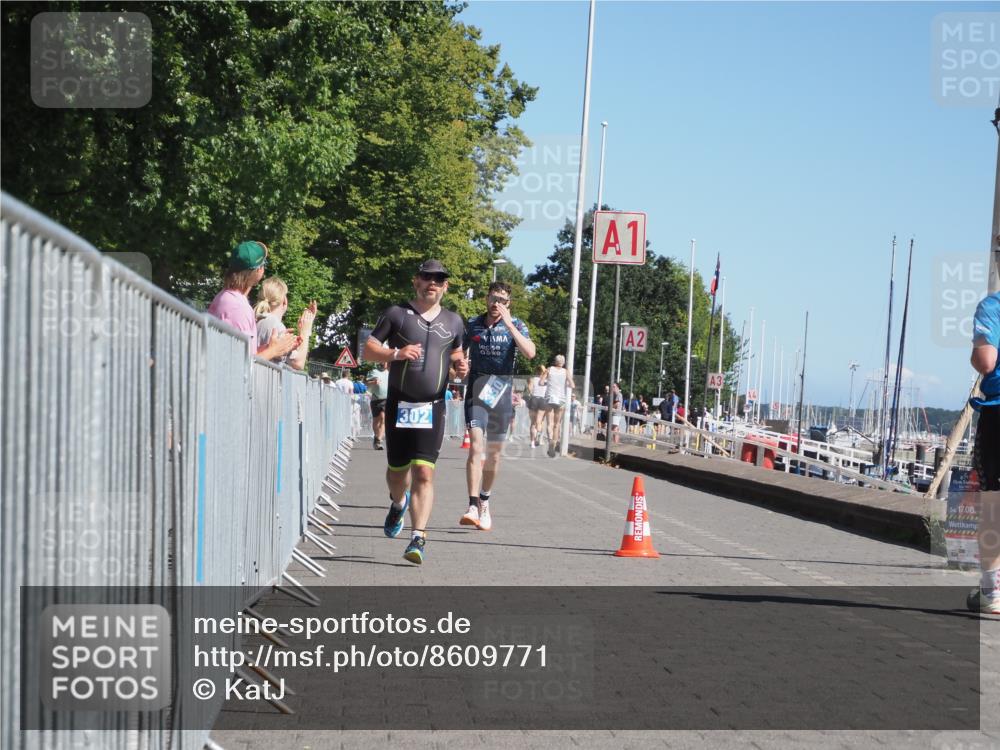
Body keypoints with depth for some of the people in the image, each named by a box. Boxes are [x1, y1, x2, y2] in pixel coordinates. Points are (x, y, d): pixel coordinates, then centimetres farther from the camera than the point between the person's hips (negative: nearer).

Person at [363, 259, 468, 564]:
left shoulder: (453, 322, 12)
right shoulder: (397, 314, 3)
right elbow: (369, 350, 2)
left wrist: (460, 365, 5)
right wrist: (396, 353, -17)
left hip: (432, 408, 0)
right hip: (399, 404, 0)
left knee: (424, 472, -12)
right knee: (397, 469, 12)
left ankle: (418, 538, -15)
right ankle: (398, 504, 47)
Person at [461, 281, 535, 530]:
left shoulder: (515, 326, 2)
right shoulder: (472, 324, 7)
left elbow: (530, 353, -17)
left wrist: (508, 324, -20)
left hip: (502, 393, 1)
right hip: (477, 391, -1)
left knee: (493, 453, 10)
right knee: (476, 446, -17)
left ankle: (484, 503, 29)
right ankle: (473, 507, -24)